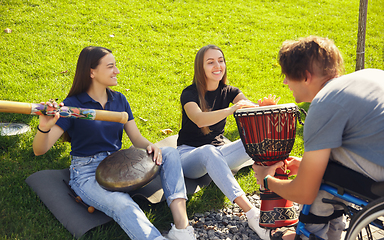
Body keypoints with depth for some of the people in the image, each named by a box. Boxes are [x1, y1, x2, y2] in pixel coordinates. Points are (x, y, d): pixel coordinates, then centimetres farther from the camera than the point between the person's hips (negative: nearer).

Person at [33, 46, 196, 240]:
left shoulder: (119, 100, 8)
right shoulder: (73, 105, -9)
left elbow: (137, 138, 7)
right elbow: (39, 150, -14)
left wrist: (150, 147, -18)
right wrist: (44, 127, -38)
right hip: (87, 173, -6)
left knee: (170, 154, -14)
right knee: (123, 205, -36)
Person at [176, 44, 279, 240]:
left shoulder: (229, 91, 3)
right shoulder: (190, 93, -11)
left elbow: (252, 109, -17)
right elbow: (199, 119, -34)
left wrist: (264, 106, -41)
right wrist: (231, 109, -50)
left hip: (217, 154, 5)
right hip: (189, 156, -5)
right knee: (208, 151, -41)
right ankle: (252, 214, -49)